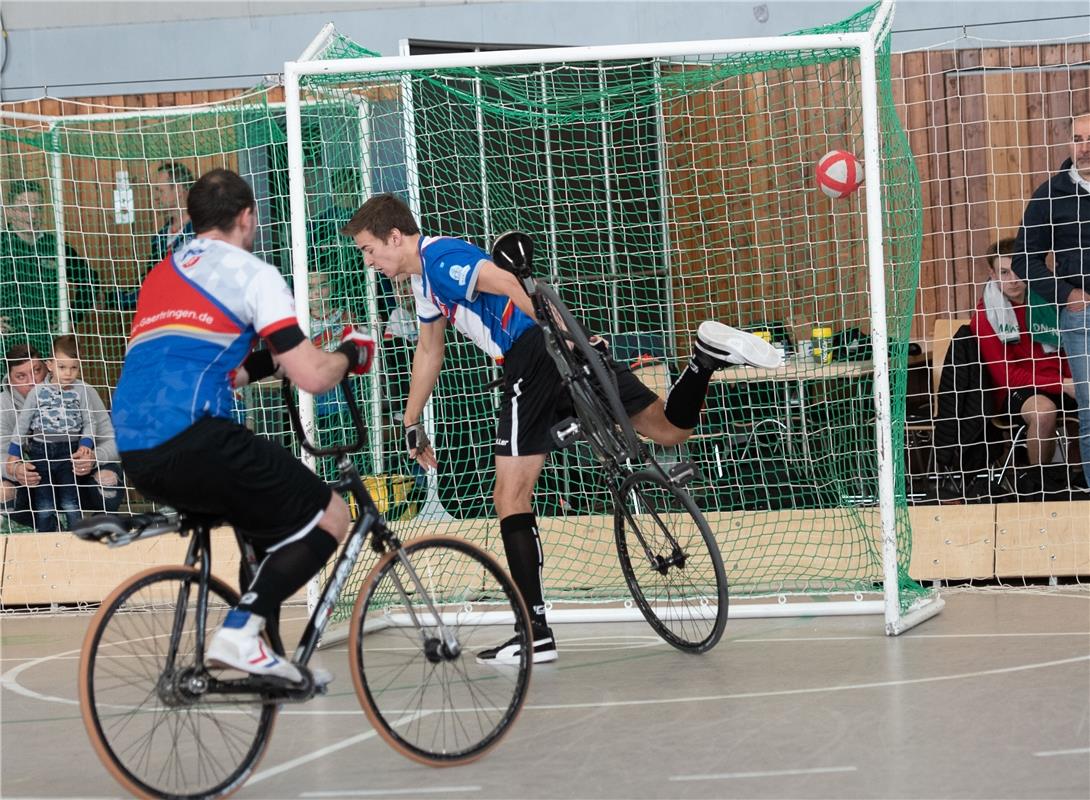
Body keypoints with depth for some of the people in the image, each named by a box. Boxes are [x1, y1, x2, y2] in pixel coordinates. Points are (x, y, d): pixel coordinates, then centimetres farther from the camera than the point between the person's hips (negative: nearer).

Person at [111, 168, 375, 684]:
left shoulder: (162, 275, 27)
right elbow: (312, 378, -2)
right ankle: (241, 630, -12)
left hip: (135, 457, 8)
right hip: (193, 442, -8)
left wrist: (269, 361, 40)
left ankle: (266, 657, 21)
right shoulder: (252, 273, 4)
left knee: (273, 521, 28)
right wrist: (349, 354, 18)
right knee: (329, 516, 4)